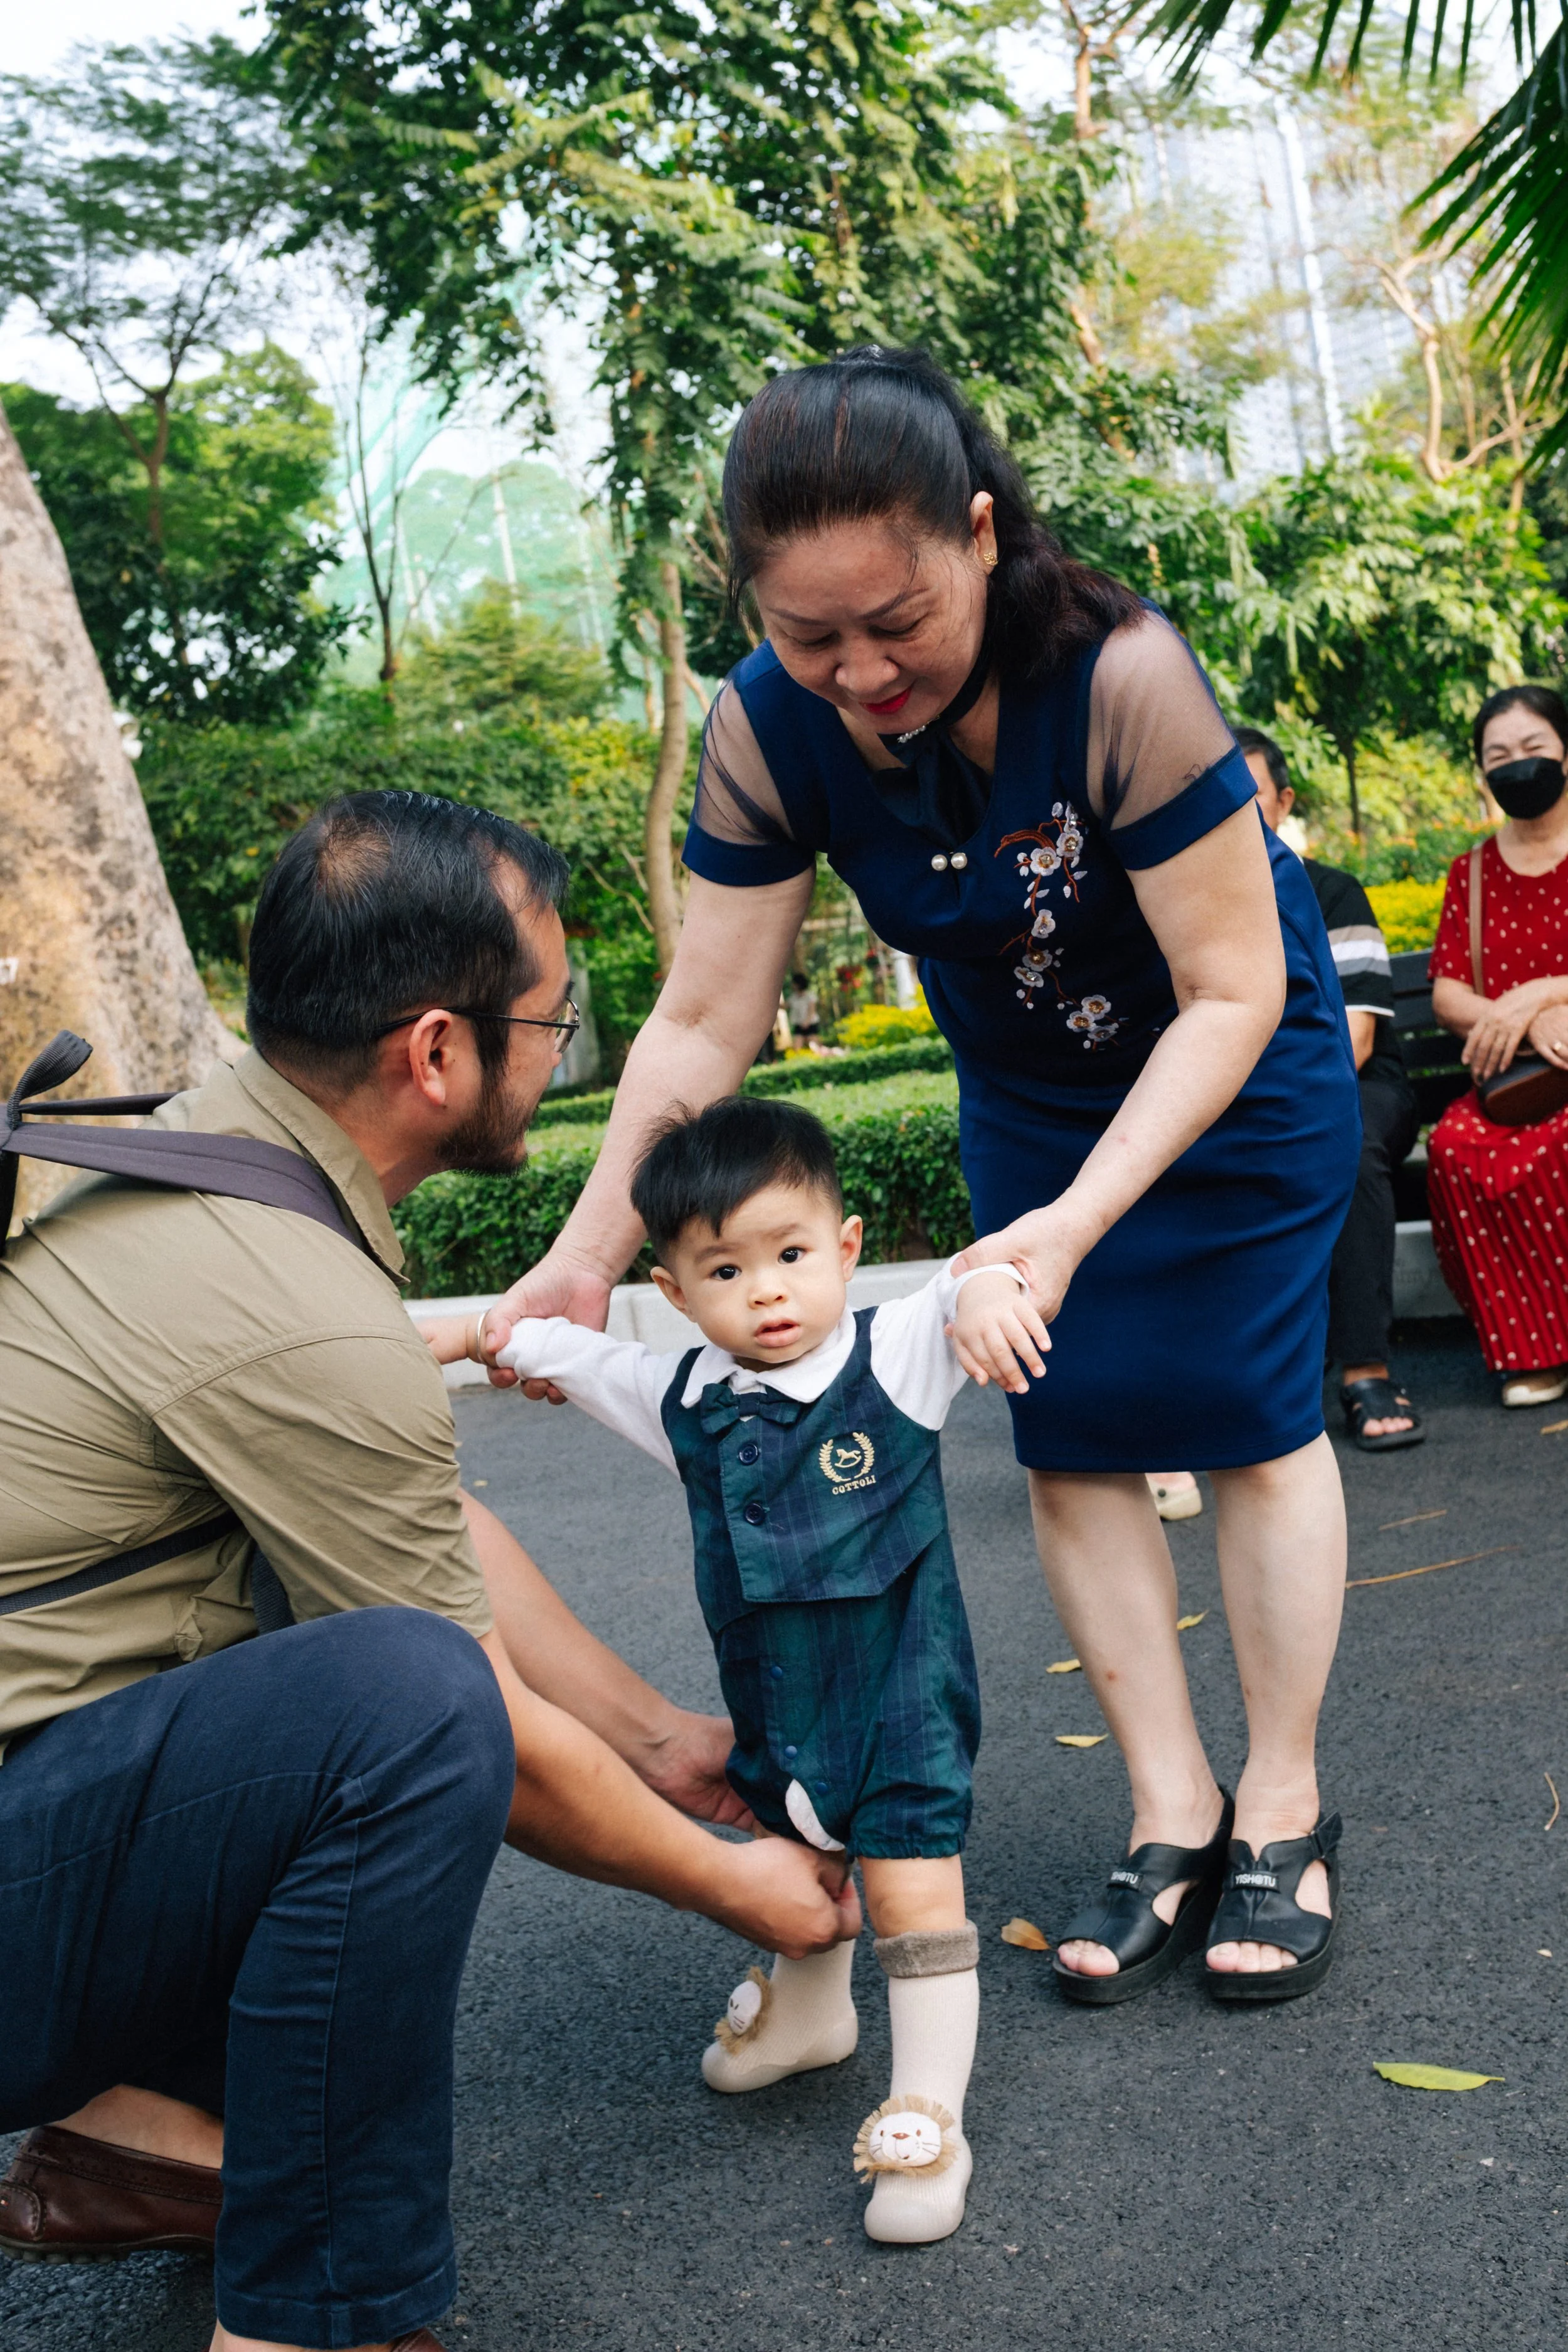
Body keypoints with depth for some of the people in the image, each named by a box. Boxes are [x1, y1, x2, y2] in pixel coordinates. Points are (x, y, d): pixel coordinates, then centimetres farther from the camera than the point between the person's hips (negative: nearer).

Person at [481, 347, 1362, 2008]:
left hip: (1239, 1065, -4)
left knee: (1251, 1417, -3)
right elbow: (704, 1021, -17)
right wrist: (588, 1256, -22)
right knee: (1071, 1444, 2)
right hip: (1026, 1089, 4)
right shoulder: (769, 730, -24)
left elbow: (1231, 997, -30)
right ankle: (1173, 1821, 13)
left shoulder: (1121, 675, -36)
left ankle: (1283, 1814, 12)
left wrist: (1078, 1223, -39)